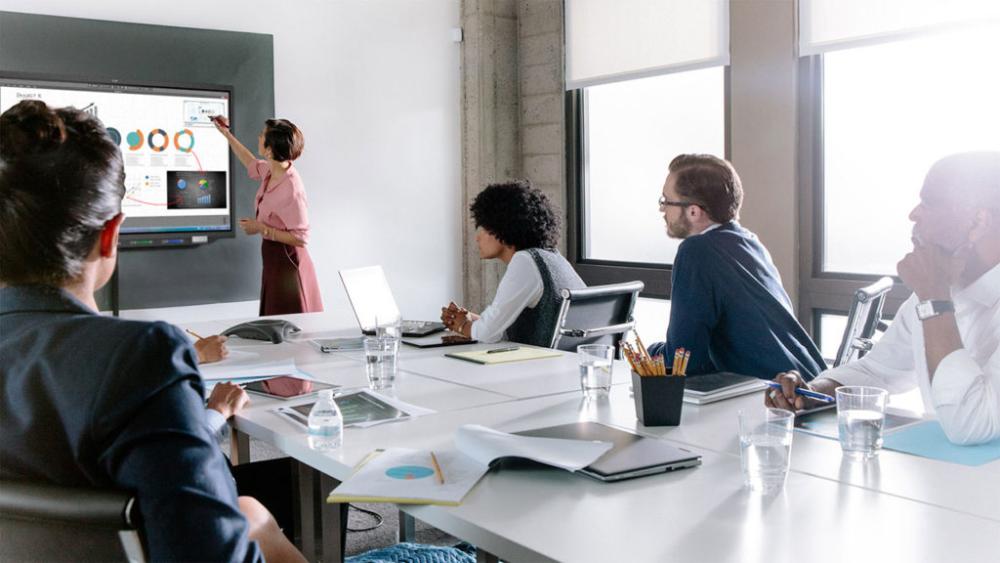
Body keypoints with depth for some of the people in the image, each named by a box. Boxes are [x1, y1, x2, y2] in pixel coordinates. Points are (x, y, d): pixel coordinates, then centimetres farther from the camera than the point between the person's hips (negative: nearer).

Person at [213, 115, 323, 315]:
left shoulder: (291, 188, -27)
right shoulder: (270, 170, -2)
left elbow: (300, 238, -26)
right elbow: (251, 163, 25)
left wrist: (261, 228, -20)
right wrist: (226, 134, 29)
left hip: (286, 263, -9)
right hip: (273, 259, 9)